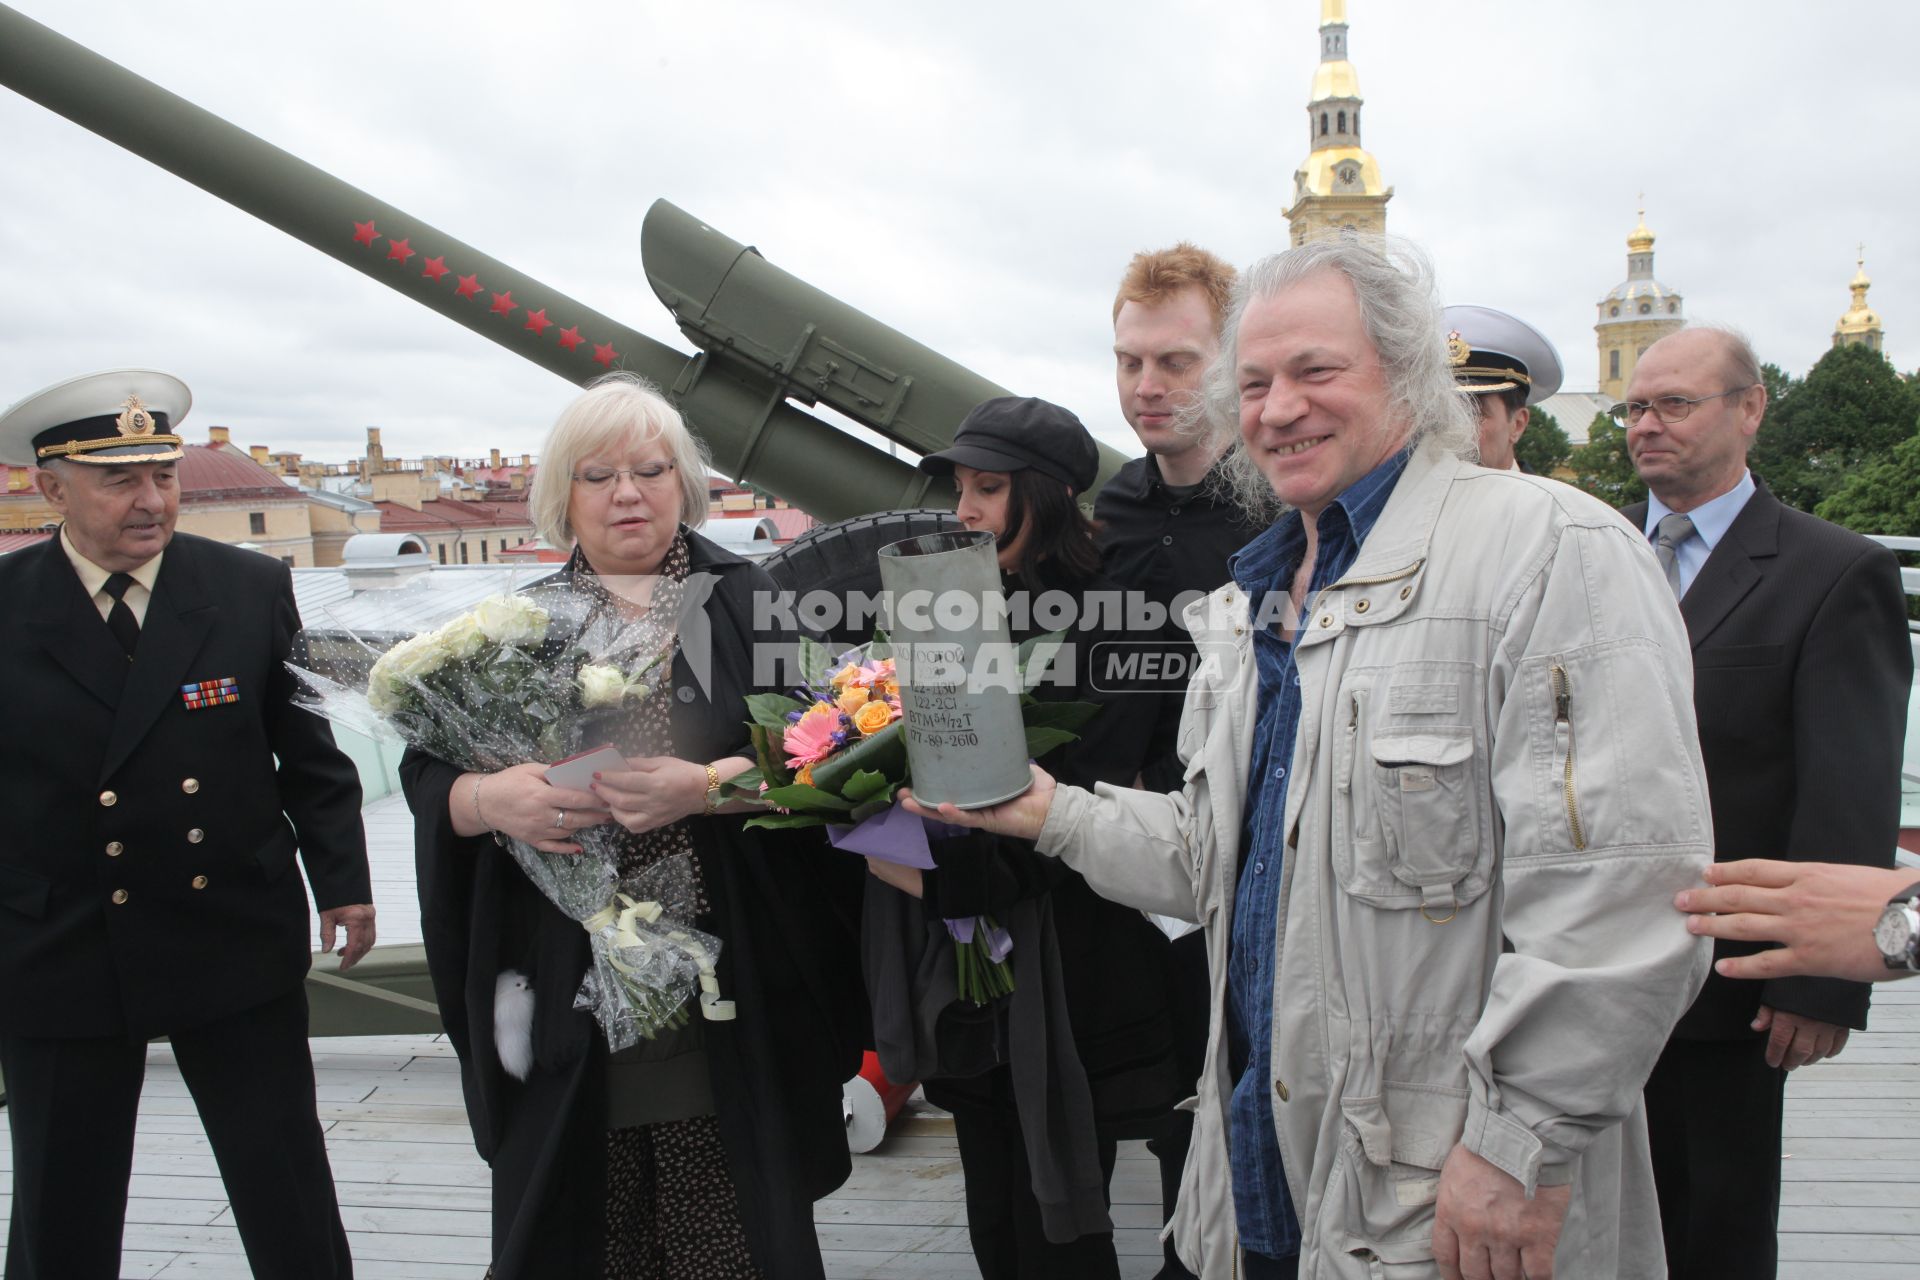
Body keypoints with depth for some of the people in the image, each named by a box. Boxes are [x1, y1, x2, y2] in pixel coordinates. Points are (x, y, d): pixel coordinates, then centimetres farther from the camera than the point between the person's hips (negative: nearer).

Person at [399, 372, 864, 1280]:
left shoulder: (752, 605, 5)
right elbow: (425, 771, 7)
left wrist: (702, 787, -20)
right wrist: (489, 799, -15)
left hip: (727, 1002, -1)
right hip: (565, 1005, 2)